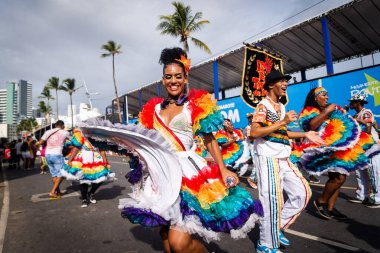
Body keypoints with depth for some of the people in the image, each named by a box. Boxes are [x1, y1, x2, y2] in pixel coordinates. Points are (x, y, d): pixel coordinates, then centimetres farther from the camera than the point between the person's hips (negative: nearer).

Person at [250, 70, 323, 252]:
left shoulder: (281, 106, 17)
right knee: (272, 201, -5)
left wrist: (305, 134, 14)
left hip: (284, 159, 9)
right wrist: (282, 122, -20)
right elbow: (254, 132, -20)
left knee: (302, 192, 12)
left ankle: (278, 227, 24)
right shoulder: (263, 105, -9)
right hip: (268, 159, -9)